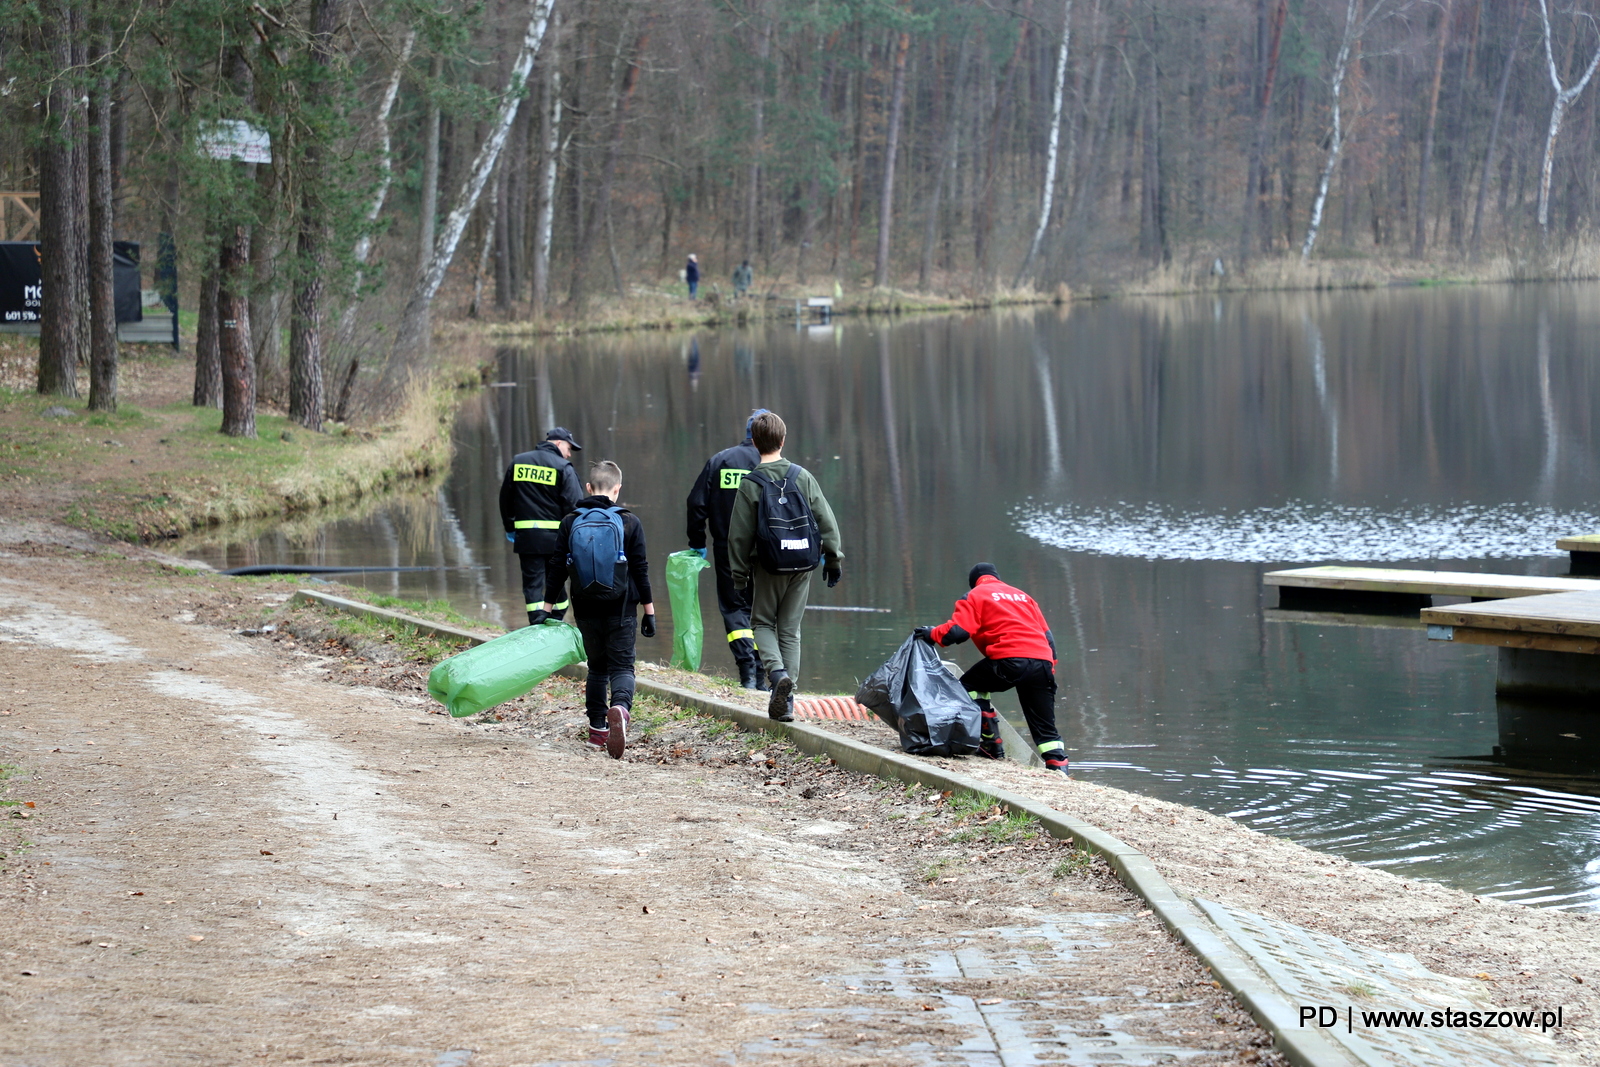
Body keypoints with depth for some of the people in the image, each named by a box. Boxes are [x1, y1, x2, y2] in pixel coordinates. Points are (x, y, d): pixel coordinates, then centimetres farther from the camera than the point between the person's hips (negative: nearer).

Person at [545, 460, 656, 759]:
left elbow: (557, 569, 3)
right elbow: (640, 569, -1)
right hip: (621, 608, -2)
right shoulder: (629, 522, -3)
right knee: (622, 665, -2)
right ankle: (620, 707, -33)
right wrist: (649, 610, 5)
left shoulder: (570, 523, 2)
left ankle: (598, 729, 18)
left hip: (586, 608, 2)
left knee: (597, 666, 17)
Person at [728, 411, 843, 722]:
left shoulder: (750, 484, -8)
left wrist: (739, 573, 4)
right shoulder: (802, 477, 0)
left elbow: (740, 534, -5)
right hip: (802, 567, 3)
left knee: (762, 622, 14)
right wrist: (833, 558, 9)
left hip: (768, 567, -3)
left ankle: (777, 672, -14)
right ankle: (786, 701, 6)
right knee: (790, 629, 11)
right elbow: (826, 521, 1)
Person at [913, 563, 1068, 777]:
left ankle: (991, 744, 10)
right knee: (1045, 727, 11)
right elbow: (1047, 635, 27)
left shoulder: (975, 596, 13)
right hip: (1043, 662, 5)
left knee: (969, 685, 17)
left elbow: (958, 631, -1)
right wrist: (1050, 668, 27)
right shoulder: (1022, 596, 32)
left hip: (1010, 660, -5)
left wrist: (932, 634, 15)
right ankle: (1059, 769, -2)